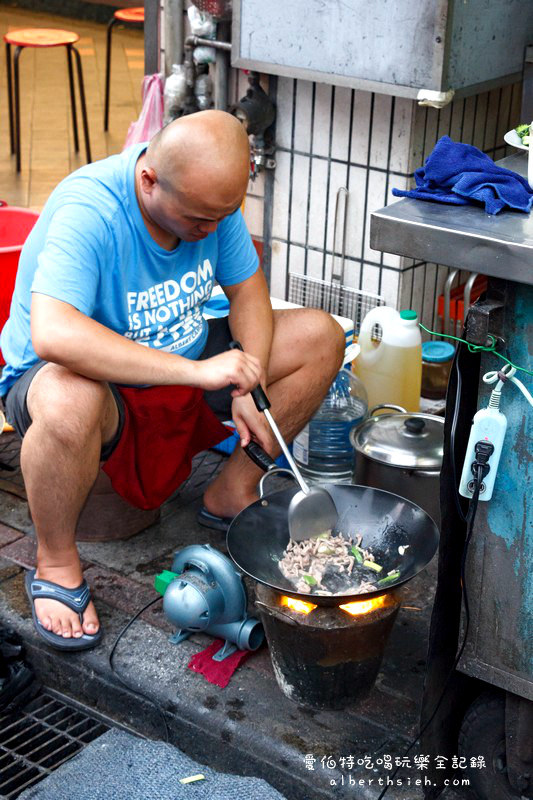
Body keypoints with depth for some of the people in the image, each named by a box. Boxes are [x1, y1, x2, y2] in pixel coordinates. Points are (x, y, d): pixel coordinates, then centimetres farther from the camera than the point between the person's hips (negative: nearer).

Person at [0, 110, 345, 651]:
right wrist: (197, 371, -47)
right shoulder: (87, 212, -31)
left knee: (320, 335, -6)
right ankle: (56, 565, -16)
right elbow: (52, 334, -46)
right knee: (69, 401, -44)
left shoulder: (211, 198, -11)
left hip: (185, 365, 7)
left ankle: (231, 493, 6)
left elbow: (247, 290, 1)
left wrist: (250, 387, -16)